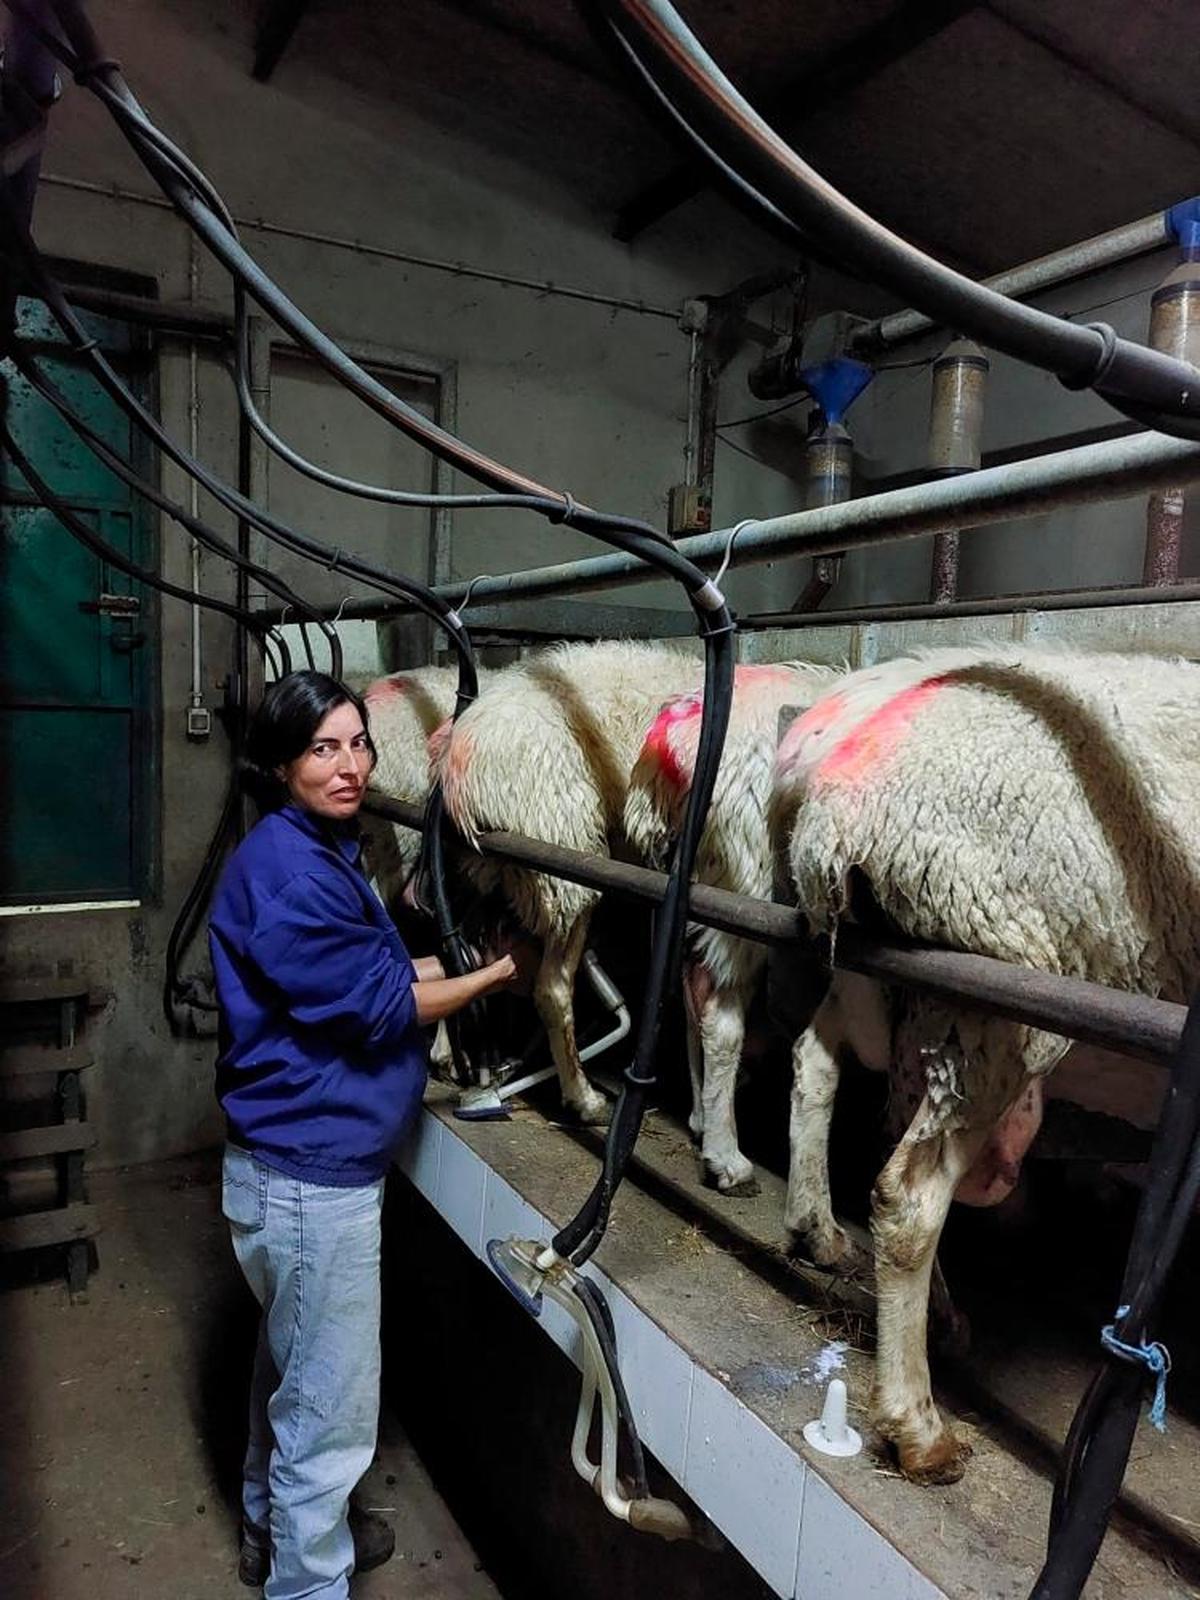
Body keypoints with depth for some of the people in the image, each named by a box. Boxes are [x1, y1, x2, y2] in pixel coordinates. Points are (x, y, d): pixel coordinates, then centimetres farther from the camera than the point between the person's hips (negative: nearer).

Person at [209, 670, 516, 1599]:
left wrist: (418, 970, 4)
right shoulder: (288, 871, -23)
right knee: (331, 1411, 5)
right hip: (313, 1176, -11)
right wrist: (498, 974, -9)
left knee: (294, 1369, 28)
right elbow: (377, 1006, -20)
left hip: (300, 1163, 11)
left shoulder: (320, 853, 9)